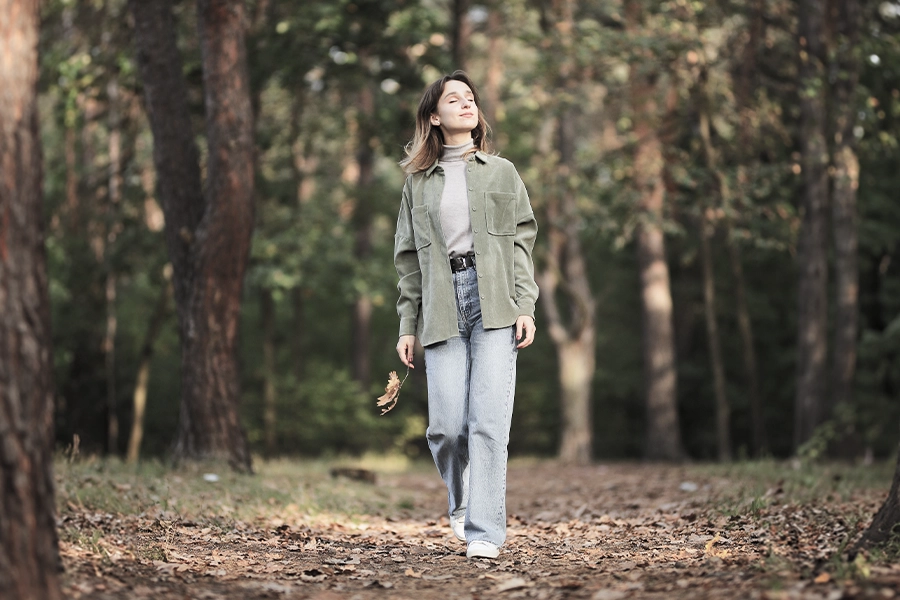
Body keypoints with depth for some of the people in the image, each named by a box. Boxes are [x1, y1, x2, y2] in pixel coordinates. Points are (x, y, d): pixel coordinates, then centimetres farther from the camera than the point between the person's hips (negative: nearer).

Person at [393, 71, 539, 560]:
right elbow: (409, 260, 15)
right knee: (446, 424, -6)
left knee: (489, 420, -11)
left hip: (495, 303, -1)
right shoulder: (418, 183, 16)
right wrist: (407, 326, 7)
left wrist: (526, 307, -3)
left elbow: (522, 243, 9)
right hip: (443, 308, 1)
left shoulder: (501, 172, 14)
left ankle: (485, 532, -8)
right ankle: (462, 501, 24)